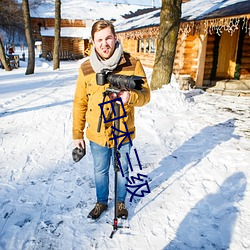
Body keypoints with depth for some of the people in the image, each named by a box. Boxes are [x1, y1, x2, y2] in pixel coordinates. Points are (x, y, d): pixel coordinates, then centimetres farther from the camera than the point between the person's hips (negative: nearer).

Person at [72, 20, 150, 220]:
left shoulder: (133, 64, -11)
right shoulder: (86, 68, -6)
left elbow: (145, 95, -8)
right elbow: (80, 103, 0)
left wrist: (131, 96, -32)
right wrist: (77, 134, 2)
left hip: (123, 133, -1)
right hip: (97, 134, 2)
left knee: (122, 171, 19)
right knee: (100, 171, 20)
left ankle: (121, 201, 45)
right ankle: (101, 202, 46)